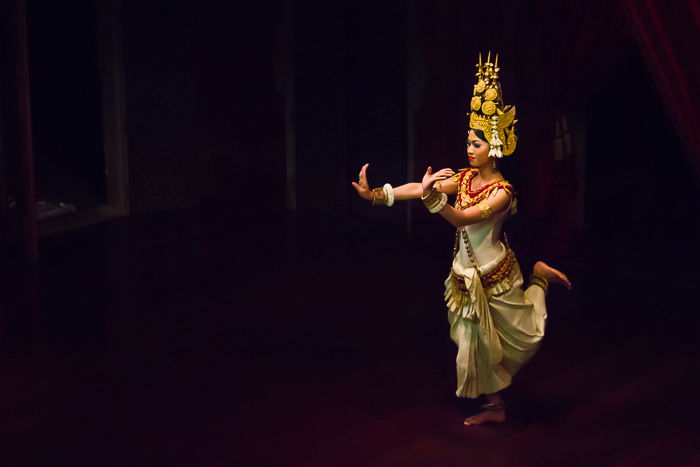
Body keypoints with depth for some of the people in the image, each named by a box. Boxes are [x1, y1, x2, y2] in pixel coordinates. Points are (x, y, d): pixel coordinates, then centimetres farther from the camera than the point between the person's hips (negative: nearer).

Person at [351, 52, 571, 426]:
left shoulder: (502, 192, -20)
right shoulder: (464, 177, -2)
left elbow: (462, 218, -33)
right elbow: (418, 188, -12)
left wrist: (431, 195, -49)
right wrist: (375, 194, -23)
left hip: (495, 275, -5)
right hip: (466, 276, 5)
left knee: (523, 333, 15)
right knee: (475, 343, 11)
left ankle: (540, 278, 39)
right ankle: (494, 406, 28)